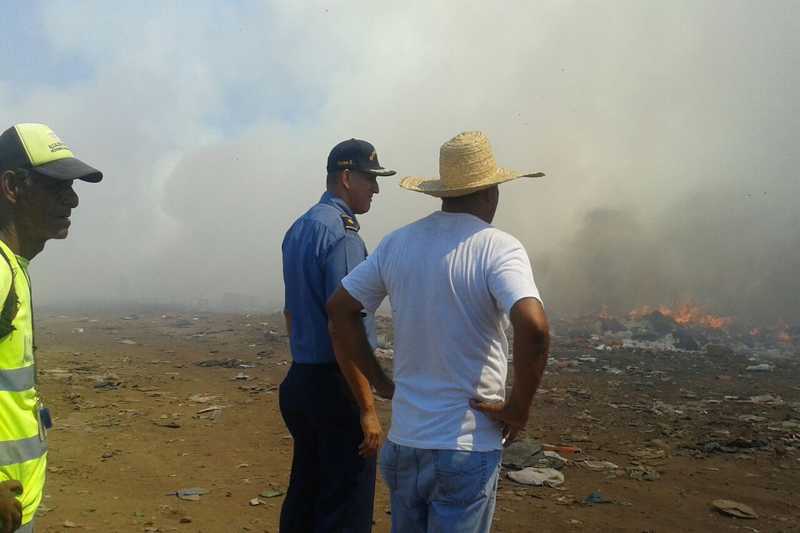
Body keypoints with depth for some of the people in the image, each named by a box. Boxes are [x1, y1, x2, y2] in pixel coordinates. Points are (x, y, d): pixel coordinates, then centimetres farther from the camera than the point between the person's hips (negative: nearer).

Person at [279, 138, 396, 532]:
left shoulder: (298, 230, 12)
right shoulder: (342, 234, -17)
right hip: (335, 384, -9)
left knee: (304, 493, 18)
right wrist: (366, 410, -20)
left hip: (300, 378, 9)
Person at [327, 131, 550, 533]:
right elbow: (533, 328, -29)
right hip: (467, 445, -5)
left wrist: (377, 381, 9)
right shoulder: (498, 248, -14)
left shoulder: (397, 243, 2)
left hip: (403, 439, 5)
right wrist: (519, 408, -15)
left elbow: (339, 308, 6)